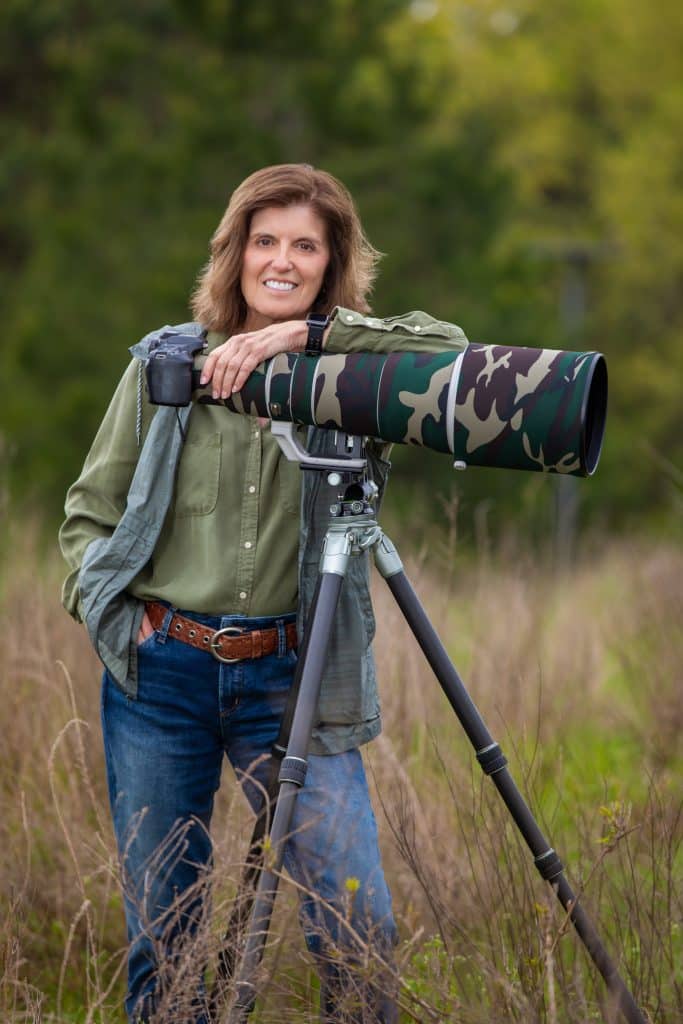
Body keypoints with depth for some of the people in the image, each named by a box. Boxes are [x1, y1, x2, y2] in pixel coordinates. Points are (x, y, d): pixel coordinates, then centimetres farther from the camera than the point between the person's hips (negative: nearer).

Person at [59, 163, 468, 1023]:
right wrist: (108, 610, -4)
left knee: (358, 929, -7)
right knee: (159, 927, 7)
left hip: (292, 677, -1)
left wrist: (306, 334, -22)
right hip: (158, 670, 1)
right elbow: (90, 509, 11)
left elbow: (449, 348, -18)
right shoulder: (165, 363, 5)